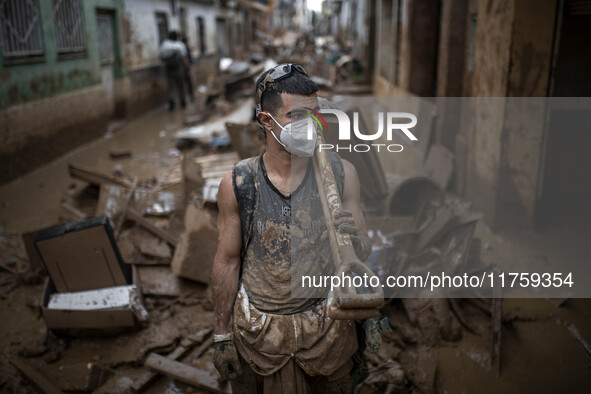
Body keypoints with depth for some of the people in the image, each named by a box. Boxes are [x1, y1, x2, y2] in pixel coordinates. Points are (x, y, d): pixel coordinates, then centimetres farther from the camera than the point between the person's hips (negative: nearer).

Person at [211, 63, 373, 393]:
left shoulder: (340, 173, -11)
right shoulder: (237, 185, -13)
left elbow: (363, 254, -2)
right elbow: (227, 264, -3)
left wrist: (355, 240, -26)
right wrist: (222, 337, 3)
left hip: (326, 325, 1)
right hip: (258, 328, 0)